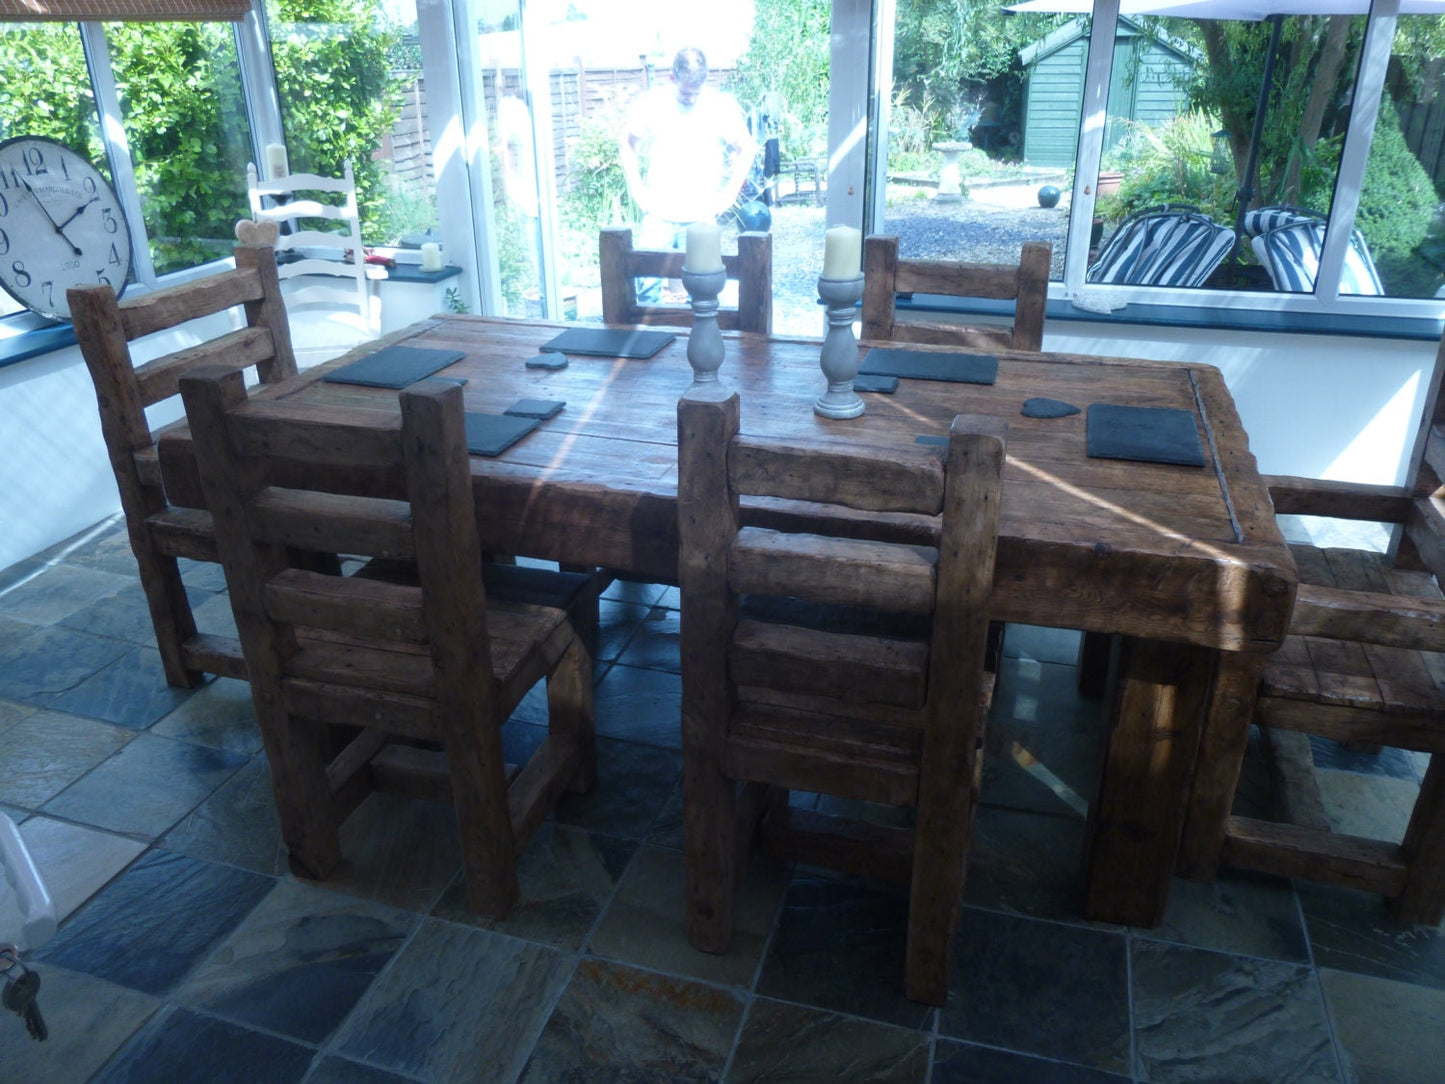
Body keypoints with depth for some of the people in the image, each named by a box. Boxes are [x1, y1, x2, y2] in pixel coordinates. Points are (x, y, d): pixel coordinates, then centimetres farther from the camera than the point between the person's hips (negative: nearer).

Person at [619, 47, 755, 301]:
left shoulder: (722, 106, -3)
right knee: (646, 287, -3)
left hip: (701, 216, 0)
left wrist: (729, 193, 0)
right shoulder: (650, 102, -2)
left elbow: (745, 149, 8)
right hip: (658, 215, 0)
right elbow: (628, 144, 9)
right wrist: (637, 189, 0)